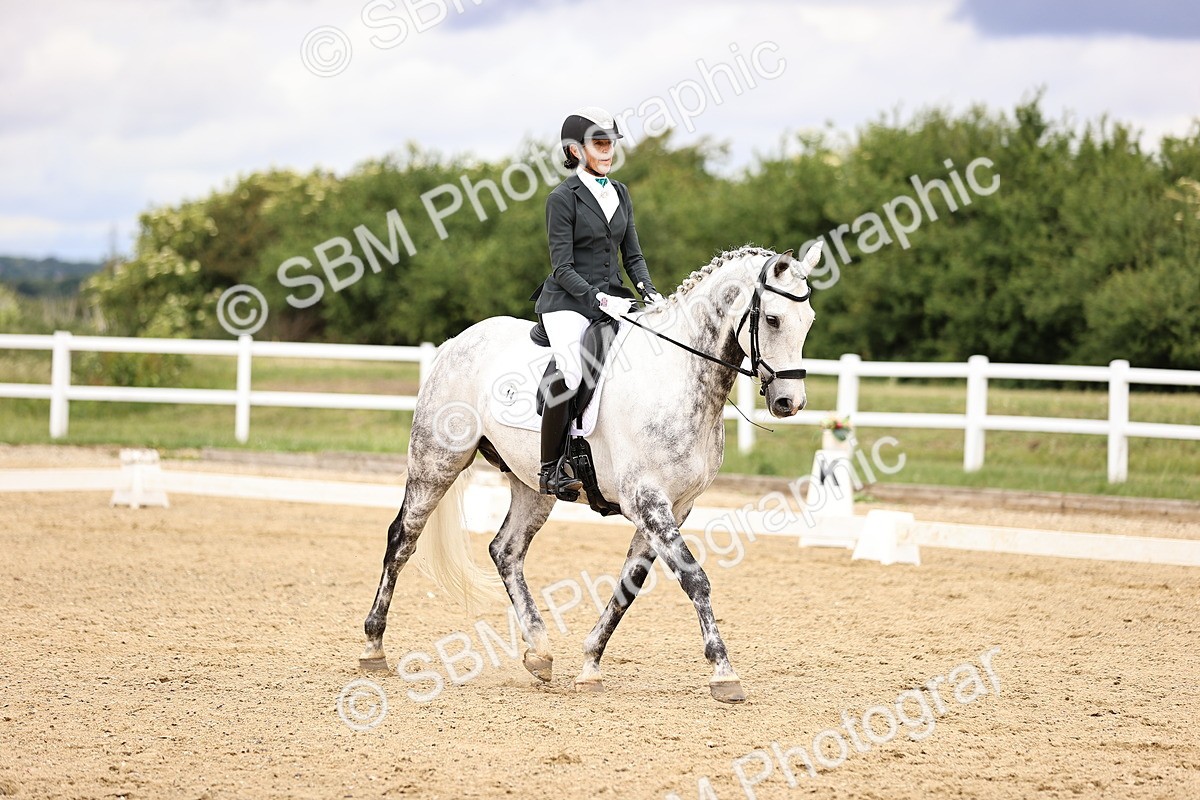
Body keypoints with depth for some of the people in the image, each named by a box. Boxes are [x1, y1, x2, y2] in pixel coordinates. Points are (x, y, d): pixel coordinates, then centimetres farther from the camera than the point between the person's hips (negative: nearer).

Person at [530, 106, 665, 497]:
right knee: (569, 373, -31)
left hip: (612, 298, 7)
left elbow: (632, 254, 16)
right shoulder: (563, 198, -5)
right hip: (568, 302, -7)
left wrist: (647, 288, -3)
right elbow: (562, 267, -10)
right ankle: (550, 471, -22)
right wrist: (598, 299, -22)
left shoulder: (619, 193, 15)